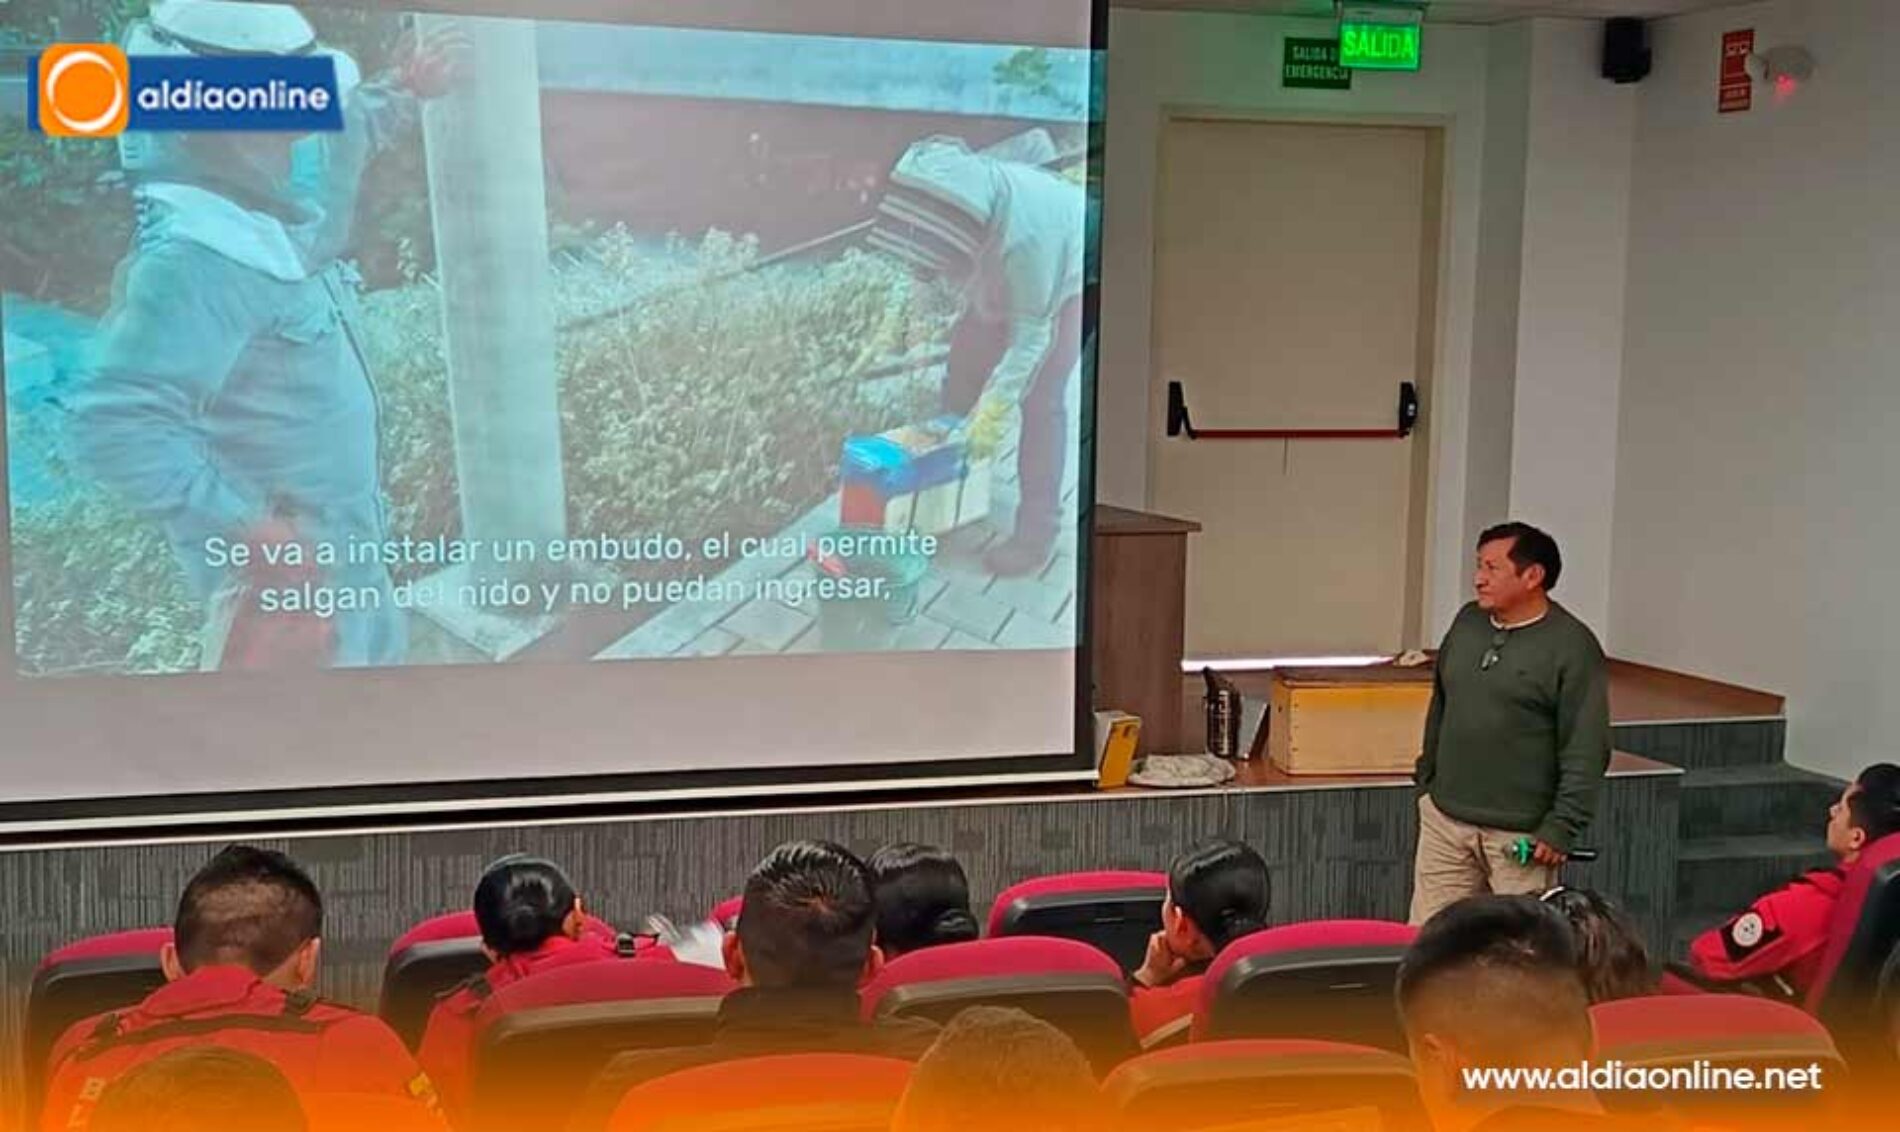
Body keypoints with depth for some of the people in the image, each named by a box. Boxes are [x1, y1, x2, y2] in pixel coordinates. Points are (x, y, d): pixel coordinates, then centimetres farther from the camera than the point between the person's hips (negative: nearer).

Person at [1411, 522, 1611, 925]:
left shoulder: (1572, 646, -11)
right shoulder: (1467, 623, 8)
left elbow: (1587, 752, -13)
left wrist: (1561, 828, -15)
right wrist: (1425, 780, 19)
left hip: (1521, 836, -6)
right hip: (1445, 820, 6)